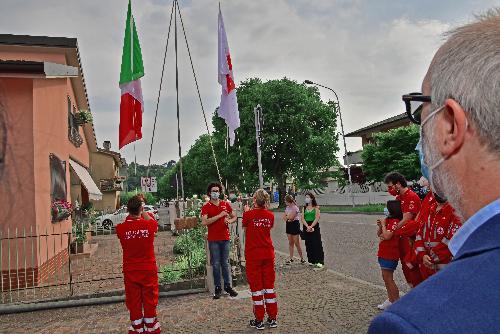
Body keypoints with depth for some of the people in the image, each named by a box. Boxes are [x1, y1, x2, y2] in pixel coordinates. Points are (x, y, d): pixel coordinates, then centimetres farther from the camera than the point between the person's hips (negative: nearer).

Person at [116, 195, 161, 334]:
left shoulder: (121, 228, -14)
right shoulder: (150, 225, -14)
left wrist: (131, 213, 11)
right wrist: (143, 212, 20)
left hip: (130, 271, 1)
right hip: (149, 270, 0)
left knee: (133, 301, 15)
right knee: (150, 300, 14)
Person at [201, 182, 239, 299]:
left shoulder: (226, 204, 7)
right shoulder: (206, 207, -2)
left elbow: (234, 217, 17)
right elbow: (204, 222, -16)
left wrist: (229, 220, -6)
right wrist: (219, 215, -19)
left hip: (225, 238, 3)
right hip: (213, 240, -2)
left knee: (225, 263, 9)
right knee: (216, 264, 3)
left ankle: (228, 286, 18)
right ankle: (218, 288, 12)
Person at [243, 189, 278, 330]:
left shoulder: (248, 214, -12)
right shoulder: (270, 215, -2)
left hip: (253, 255, -3)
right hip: (268, 254, 4)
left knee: (256, 286, 6)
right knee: (269, 284, 12)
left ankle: (259, 320, 13)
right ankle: (272, 318, 20)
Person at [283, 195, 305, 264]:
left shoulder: (295, 208, -15)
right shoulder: (287, 207, 10)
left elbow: (291, 217, -21)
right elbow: (284, 217, 8)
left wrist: (286, 216, -2)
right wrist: (288, 218, -11)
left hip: (294, 224, -8)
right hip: (288, 225, 8)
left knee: (297, 243, -3)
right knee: (290, 243, 10)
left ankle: (302, 258, 9)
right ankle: (291, 258, 16)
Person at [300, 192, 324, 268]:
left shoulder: (316, 208, 0)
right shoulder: (304, 208, 10)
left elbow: (317, 218, -9)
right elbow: (302, 218, 1)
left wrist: (311, 227, -17)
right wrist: (307, 227, -13)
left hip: (314, 227, -4)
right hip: (306, 227, 4)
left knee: (317, 244, -6)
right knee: (309, 244, 7)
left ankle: (319, 261, -4)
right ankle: (312, 261, 16)